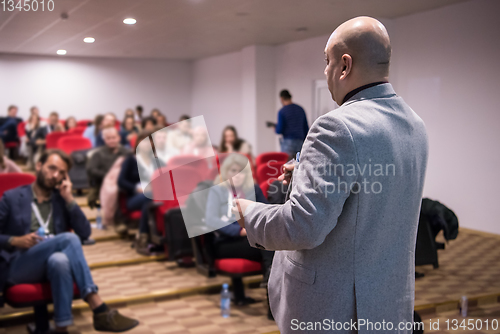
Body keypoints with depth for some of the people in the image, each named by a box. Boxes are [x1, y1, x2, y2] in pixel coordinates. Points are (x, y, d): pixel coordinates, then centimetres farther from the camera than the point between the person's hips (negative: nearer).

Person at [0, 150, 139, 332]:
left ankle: (62, 327, -39)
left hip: (54, 262, 3)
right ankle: (100, 311, -36)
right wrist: (15, 241, -14)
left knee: (59, 260, -37)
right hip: (17, 267, -3)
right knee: (68, 238, -31)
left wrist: (69, 199, 0)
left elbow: (85, 233, 5)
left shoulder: (61, 199, 17)